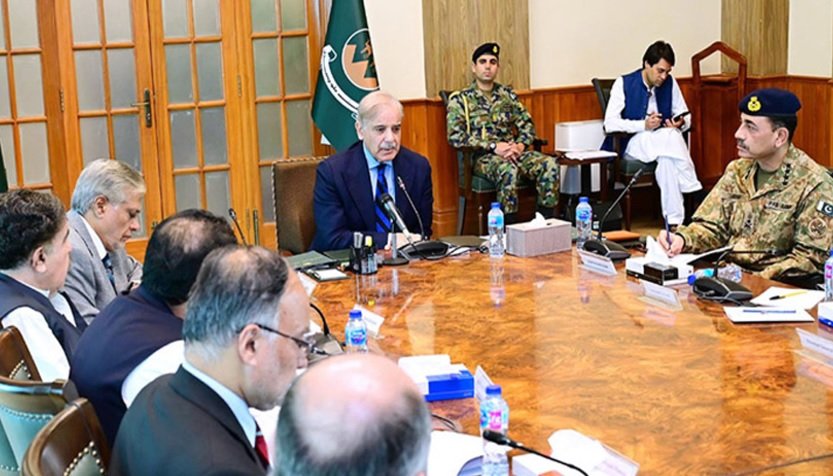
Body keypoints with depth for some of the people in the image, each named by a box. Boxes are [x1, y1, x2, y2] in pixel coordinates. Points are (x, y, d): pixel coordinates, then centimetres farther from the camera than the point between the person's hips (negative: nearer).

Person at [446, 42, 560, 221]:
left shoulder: (507, 94, 17)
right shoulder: (460, 99, 2)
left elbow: (527, 125, 15)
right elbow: (455, 137, -10)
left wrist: (520, 145, -8)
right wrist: (494, 146, -17)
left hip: (513, 151, 5)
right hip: (482, 157, -4)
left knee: (549, 164, -23)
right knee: (508, 169, -38)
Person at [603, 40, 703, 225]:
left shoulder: (670, 83, 6)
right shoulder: (624, 83, -5)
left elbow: (686, 116, 12)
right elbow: (610, 123, -14)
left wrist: (680, 123, -14)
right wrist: (643, 125, -26)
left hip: (664, 141, 3)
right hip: (632, 144, -3)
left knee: (667, 160, -35)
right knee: (670, 137, -34)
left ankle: (674, 220, -38)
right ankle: (693, 191, -30)